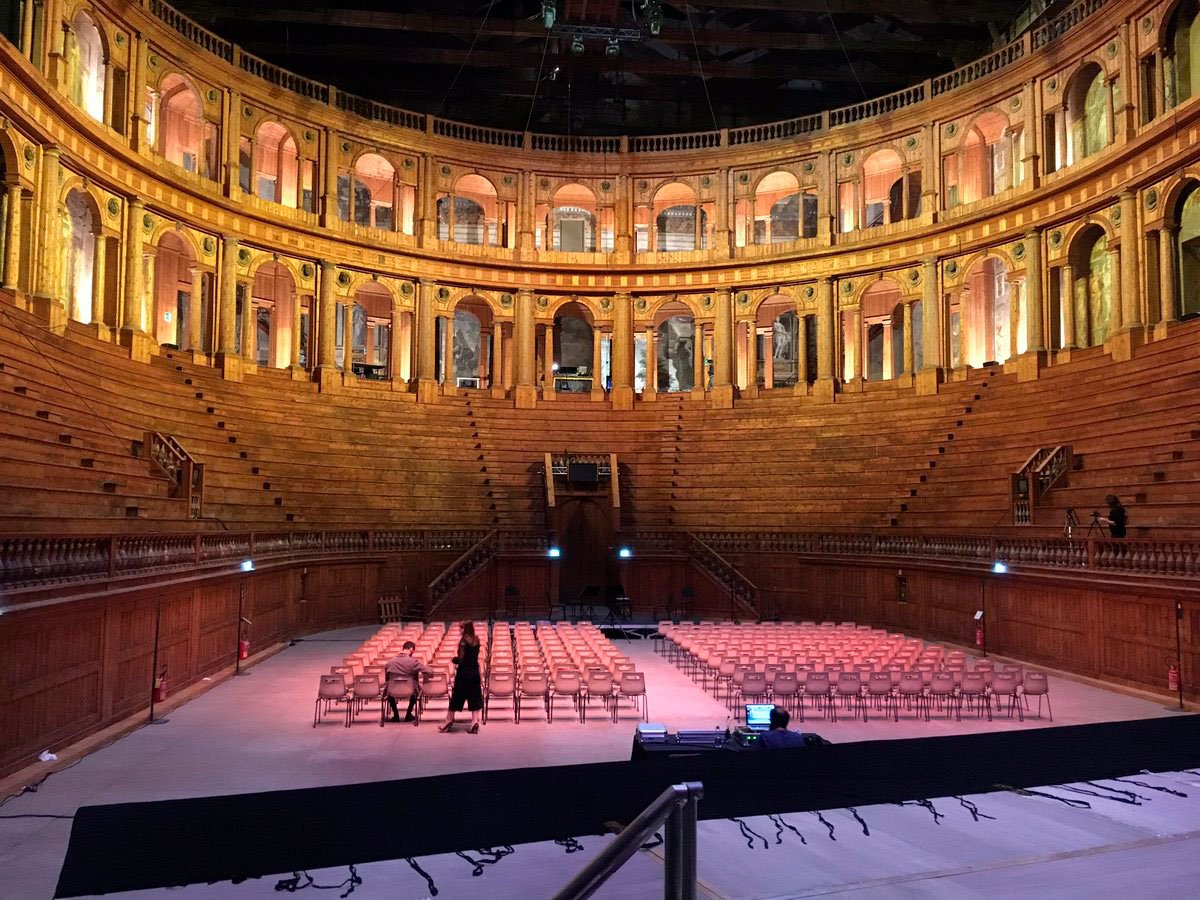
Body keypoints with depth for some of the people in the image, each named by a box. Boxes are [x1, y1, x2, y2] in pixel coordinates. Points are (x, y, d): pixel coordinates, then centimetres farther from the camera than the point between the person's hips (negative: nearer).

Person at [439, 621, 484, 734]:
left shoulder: (463, 641, -15)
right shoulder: (476, 641, 5)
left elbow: (461, 659, -16)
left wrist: (454, 660, 2)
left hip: (463, 673, -5)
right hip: (475, 672, 5)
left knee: (456, 696, 7)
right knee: (474, 698, 8)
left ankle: (449, 721, 19)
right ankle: (475, 721, 0)